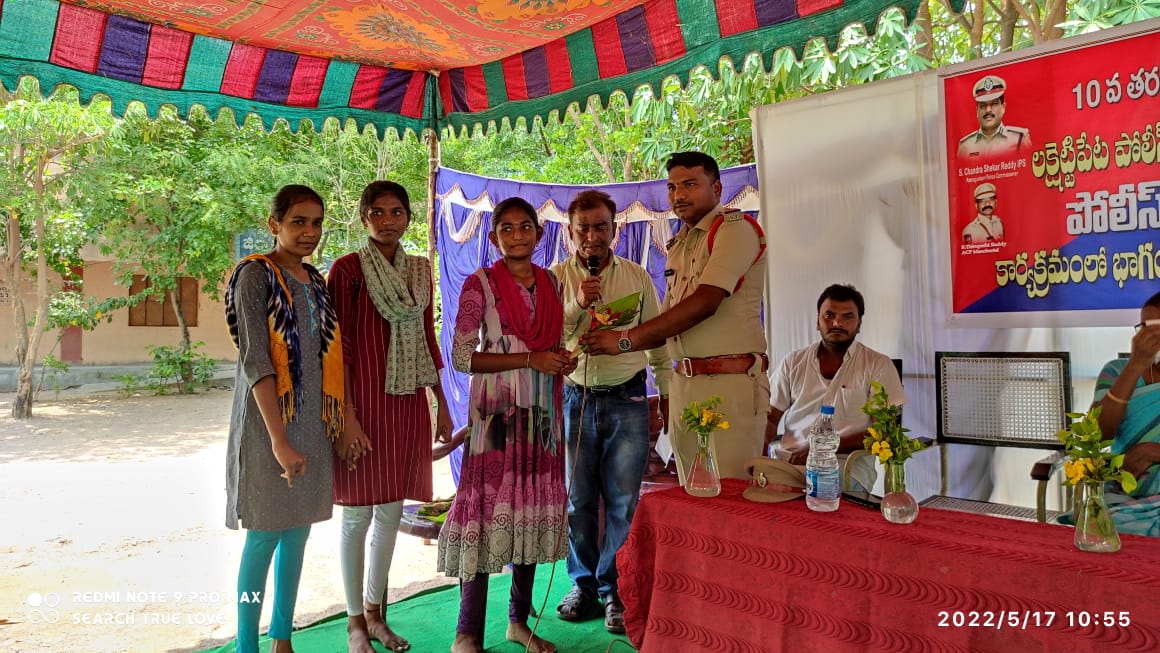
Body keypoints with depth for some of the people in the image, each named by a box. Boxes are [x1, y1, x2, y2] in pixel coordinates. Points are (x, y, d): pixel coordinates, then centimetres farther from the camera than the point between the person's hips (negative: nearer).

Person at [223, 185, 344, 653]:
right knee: (266, 533, -1)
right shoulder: (256, 276, -9)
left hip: (313, 421, 6)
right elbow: (255, 360, -16)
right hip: (268, 420, -6)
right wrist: (279, 439, -20)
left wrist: (339, 421, 8)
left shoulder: (315, 281, 12)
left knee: (298, 530, 11)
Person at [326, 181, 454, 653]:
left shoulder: (420, 270, 11)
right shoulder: (347, 269, -6)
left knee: (391, 508, 12)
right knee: (358, 512, 3)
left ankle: (376, 612, 28)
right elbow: (338, 347, -9)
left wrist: (442, 404, 14)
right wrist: (347, 416, -14)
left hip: (408, 402, 6)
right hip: (364, 400, -5)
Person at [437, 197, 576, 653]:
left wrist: (563, 360, -1)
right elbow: (461, 358, -10)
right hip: (497, 410, -5)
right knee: (489, 504, -6)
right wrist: (530, 359, -16)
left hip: (542, 411, 5)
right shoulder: (481, 284, -5)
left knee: (533, 508, 8)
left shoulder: (550, 282, 11)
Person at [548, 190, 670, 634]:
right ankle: (584, 585, 23)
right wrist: (577, 304, -18)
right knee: (578, 498, 7)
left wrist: (666, 390, 11)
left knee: (623, 500, 0)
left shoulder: (637, 276, 8)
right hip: (575, 398, 0)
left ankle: (614, 590, 13)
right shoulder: (556, 277, 5)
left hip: (627, 400, 0)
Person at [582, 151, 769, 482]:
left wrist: (627, 339, -15)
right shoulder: (678, 244, 19)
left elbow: (704, 304, -18)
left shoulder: (735, 227, -6)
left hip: (729, 381, -7)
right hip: (683, 383, 7)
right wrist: (614, 338, 0)